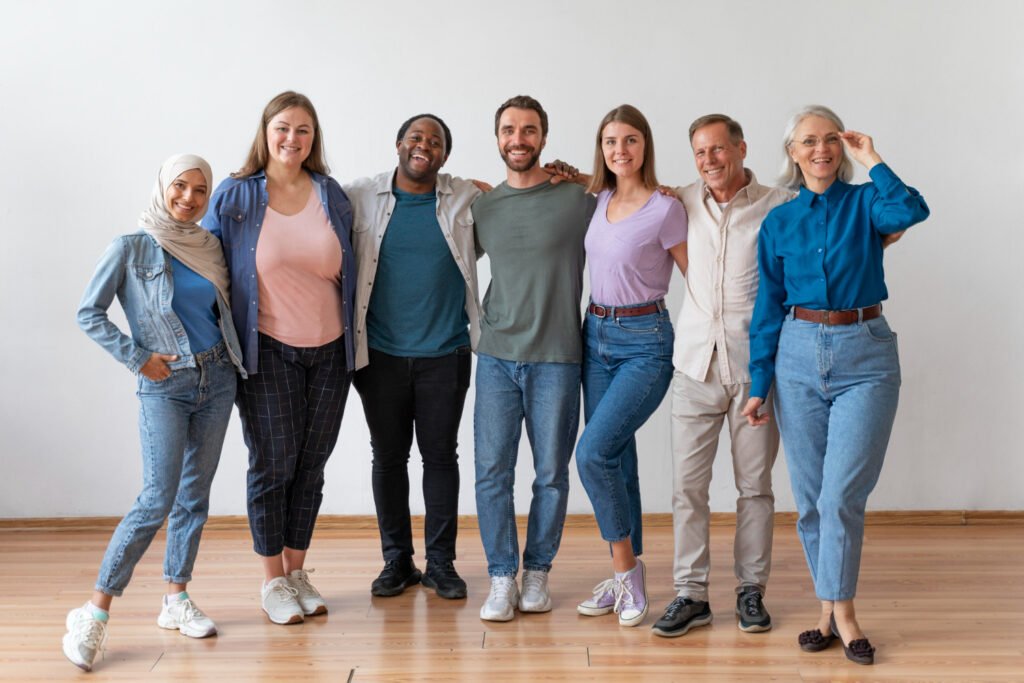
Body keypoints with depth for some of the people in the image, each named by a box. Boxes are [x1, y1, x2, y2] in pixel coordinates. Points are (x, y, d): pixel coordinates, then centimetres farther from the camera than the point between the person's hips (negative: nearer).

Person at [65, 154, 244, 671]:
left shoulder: (210, 246, 8)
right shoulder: (131, 247, -5)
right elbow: (89, 314, -5)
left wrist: (234, 353, 4)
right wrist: (138, 358, -9)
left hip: (216, 379, 5)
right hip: (165, 386, -5)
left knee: (195, 495, 9)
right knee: (157, 499, -12)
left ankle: (176, 599, 20)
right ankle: (95, 611, -3)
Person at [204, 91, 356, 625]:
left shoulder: (331, 194, 5)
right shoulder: (235, 196, -3)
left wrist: (354, 337, 11)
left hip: (328, 350, 3)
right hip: (268, 350, -3)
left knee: (311, 465, 10)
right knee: (273, 464, 0)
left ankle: (297, 572, 24)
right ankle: (272, 583, 15)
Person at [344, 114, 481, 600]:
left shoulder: (466, 200, 2)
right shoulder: (360, 198, 1)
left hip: (445, 354, 0)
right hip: (380, 354, 0)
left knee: (440, 455, 8)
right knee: (388, 457, 9)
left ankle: (440, 563, 20)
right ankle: (396, 561, 23)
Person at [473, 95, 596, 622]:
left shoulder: (577, 199, -1)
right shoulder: (482, 207, 8)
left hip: (556, 359, -2)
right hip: (496, 356, 2)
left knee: (551, 474, 5)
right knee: (492, 471, 1)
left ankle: (537, 572, 21)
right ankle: (502, 577, 12)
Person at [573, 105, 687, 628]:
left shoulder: (665, 210, -10)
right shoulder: (599, 202, 7)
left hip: (644, 343, -6)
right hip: (596, 335, 6)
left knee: (593, 452, -16)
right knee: (616, 458, 10)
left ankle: (626, 568, 2)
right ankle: (626, 579, 20)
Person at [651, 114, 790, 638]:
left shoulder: (779, 206, -2)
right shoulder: (684, 203, 8)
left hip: (755, 365, -2)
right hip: (696, 363, 2)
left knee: (754, 485, 7)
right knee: (687, 484, 1)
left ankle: (751, 589, 20)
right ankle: (691, 594, 11)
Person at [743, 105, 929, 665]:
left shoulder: (865, 202, 1)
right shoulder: (779, 223, 7)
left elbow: (912, 211, -23)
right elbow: (768, 307, 9)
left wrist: (871, 162, -12)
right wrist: (758, 385, 6)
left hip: (865, 357, -3)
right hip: (799, 355, 3)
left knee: (841, 496, -8)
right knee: (809, 499, 7)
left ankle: (840, 610, 7)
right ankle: (830, 609, 20)